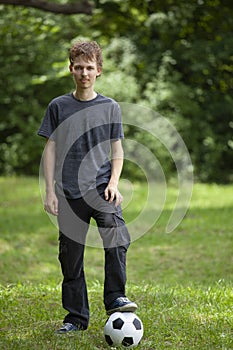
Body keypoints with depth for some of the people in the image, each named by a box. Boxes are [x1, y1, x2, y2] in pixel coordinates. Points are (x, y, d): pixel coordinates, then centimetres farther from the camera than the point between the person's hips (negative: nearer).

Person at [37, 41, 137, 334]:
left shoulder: (110, 107, 8)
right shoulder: (58, 106, 7)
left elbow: (117, 150, 10)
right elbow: (50, 150, 7)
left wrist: (113, 183, -5)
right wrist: (50, 191, 0)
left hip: (101, 186, 0)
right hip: (69, 192, 1)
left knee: (117, 237, -25)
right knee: (71, 255, 3)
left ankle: (115, 298, -15)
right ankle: (76, 317, 13)